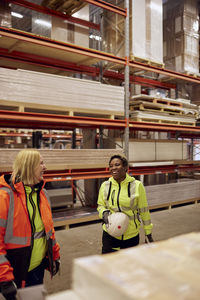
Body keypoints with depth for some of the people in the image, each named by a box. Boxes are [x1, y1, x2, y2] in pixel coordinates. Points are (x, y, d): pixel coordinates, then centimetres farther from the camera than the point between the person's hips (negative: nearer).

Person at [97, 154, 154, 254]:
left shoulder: (137, 186, -7)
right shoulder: (105, 186, -1)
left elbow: (144, 210, -1)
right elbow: (100, 205, 12)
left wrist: (148, 234, 3)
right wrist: (104, 213, -11)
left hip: (132, 235, -1)